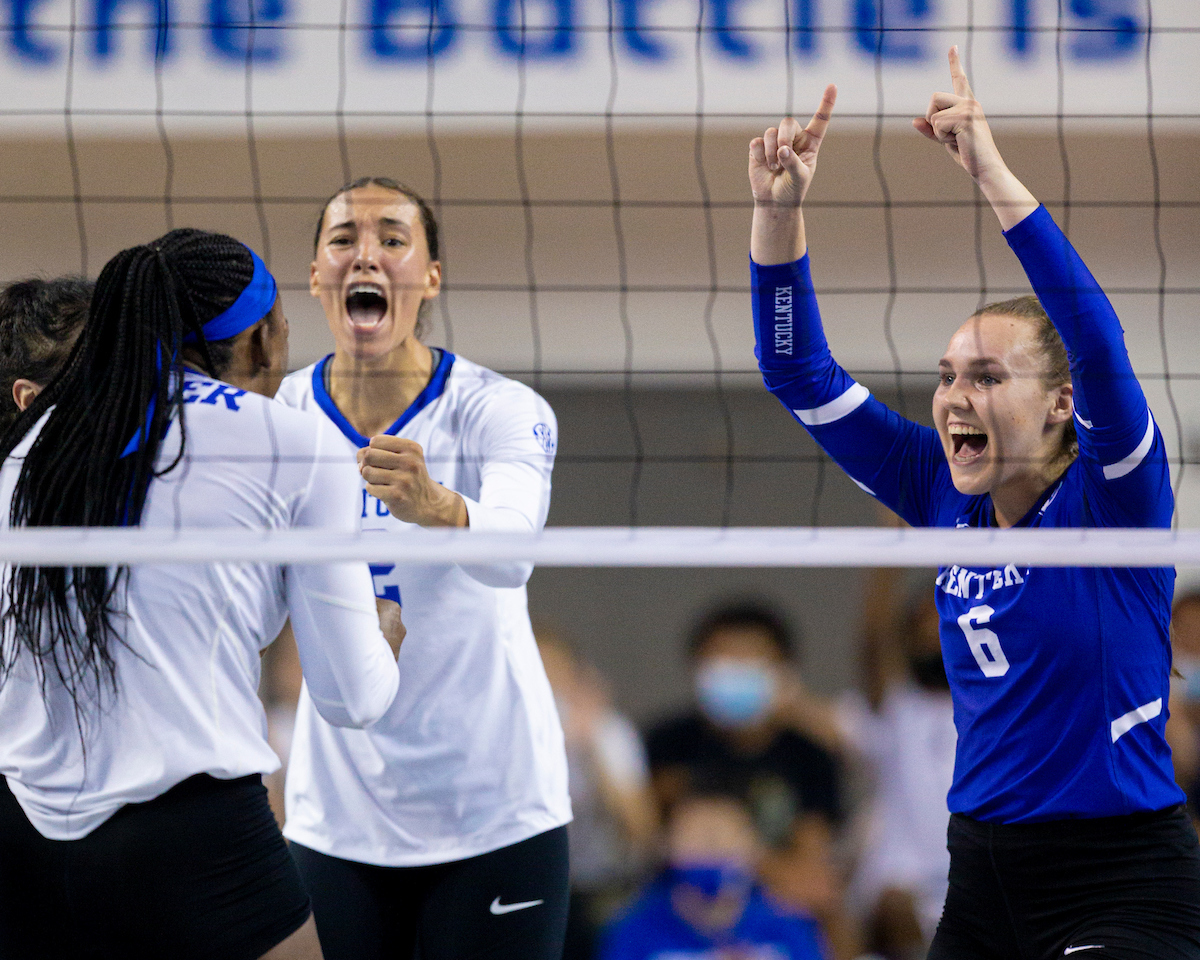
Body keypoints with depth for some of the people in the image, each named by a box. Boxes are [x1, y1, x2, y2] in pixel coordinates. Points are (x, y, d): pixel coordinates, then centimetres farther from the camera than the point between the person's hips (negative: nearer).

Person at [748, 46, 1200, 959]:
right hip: (981, 875, 7)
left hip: (1118, 881, -7)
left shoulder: (1109, 497, -9)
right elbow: (802, 376, 5)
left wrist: (994, 174, -32)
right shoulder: (949, 497, 7)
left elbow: (1098, 344, -26)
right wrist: (779, 211, -9)